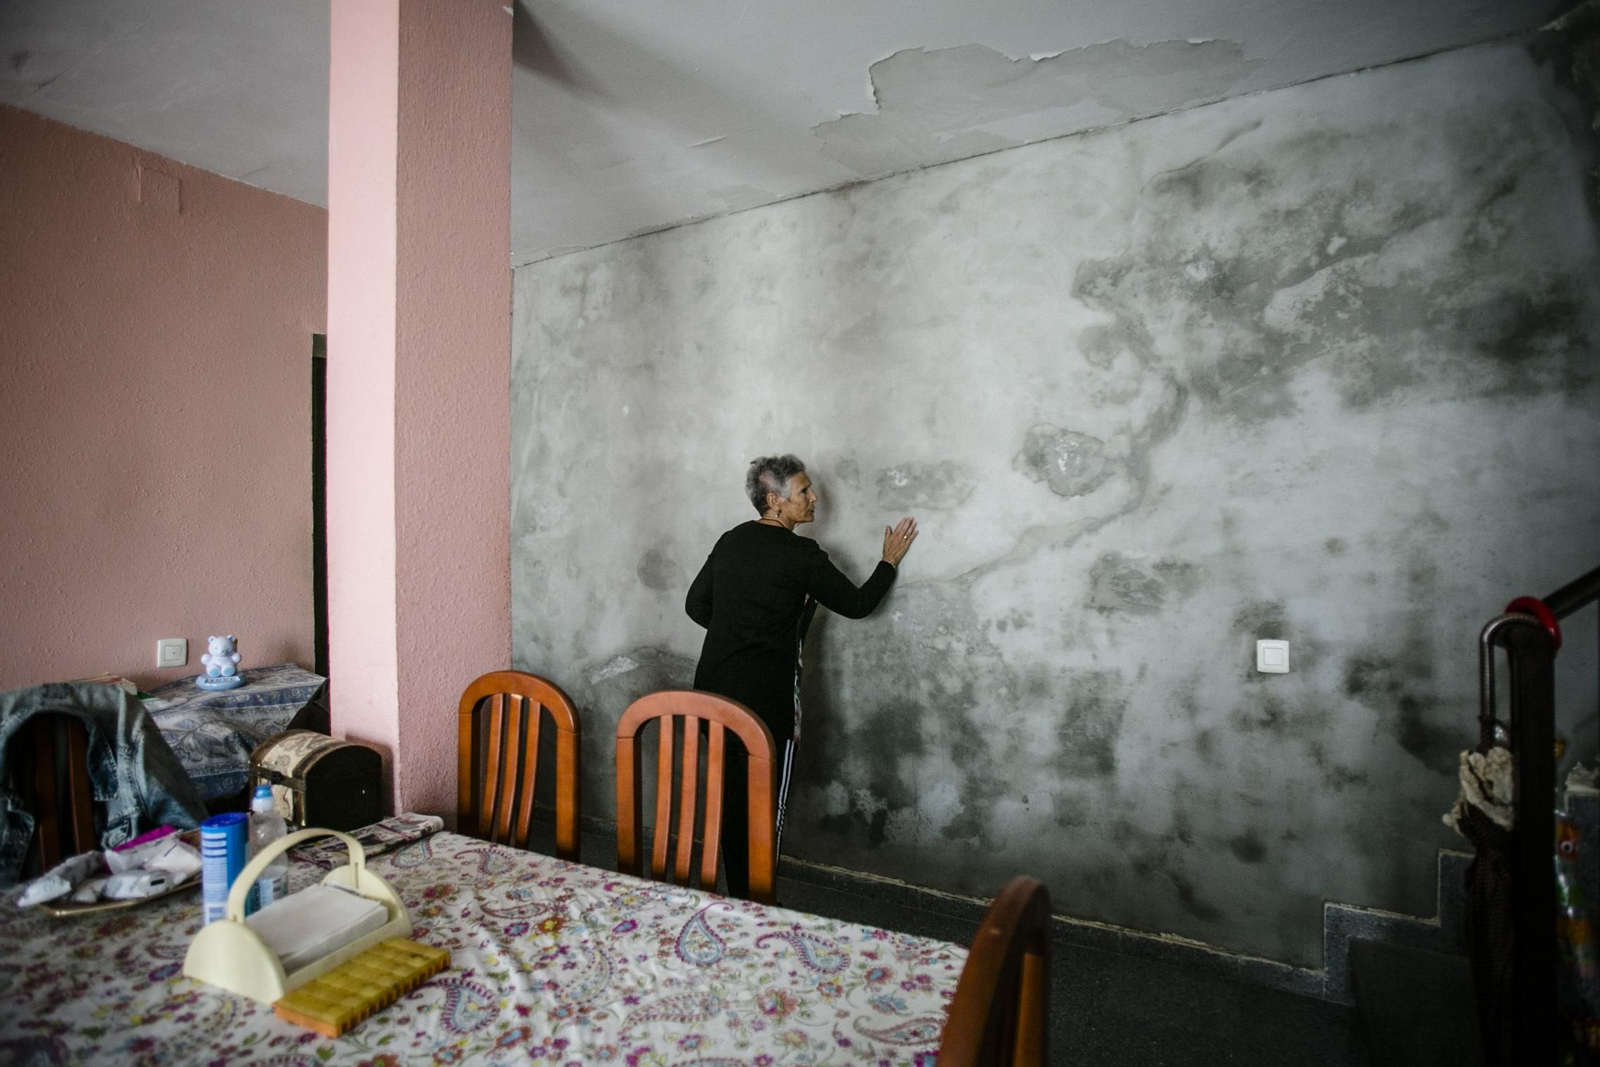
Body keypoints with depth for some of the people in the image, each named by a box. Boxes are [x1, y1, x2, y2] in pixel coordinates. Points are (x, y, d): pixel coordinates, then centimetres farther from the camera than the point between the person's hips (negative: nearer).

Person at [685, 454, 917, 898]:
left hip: (715, 686, 7)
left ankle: (735, 896, 30)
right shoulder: (800, 555, -13)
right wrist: (890, 562, 10)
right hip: (766, 695, -7)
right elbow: (857, 604, -4)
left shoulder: (731, 541, 6)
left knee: (731, 794, 17)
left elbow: (696, 605, 11)